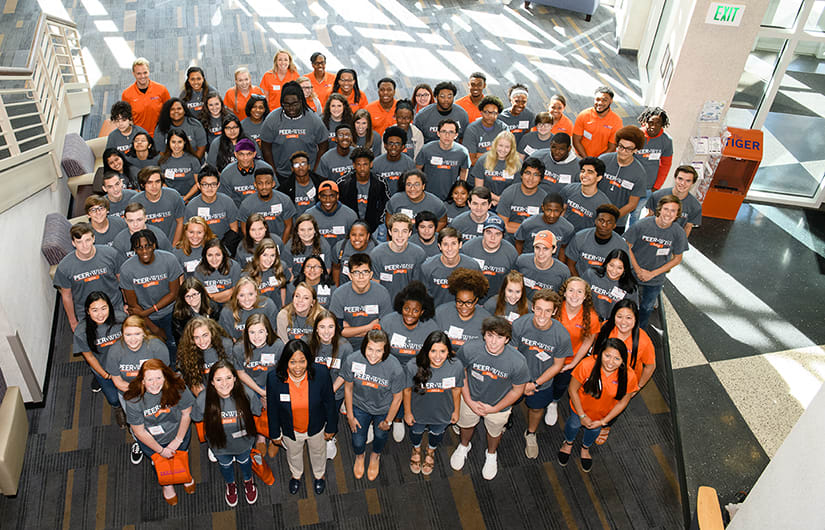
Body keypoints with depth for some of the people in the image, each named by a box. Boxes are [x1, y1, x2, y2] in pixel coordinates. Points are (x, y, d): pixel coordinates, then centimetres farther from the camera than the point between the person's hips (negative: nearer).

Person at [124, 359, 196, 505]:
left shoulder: (177, 388, -28)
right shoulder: (133, 400, -29)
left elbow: (186, 413, -12)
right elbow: (140, 432, -18)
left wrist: (178, 440, -9)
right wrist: (161, 450, -11)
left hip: (179, 432, 1)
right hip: (151, 440, -1)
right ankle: (167, 484, 49)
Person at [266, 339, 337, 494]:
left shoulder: (321, 373, -31)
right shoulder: (274, 379, -30)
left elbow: (329, 402, -15)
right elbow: (272, 408, -13)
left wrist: (331, 428, -4)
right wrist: (275, 433, -1)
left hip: (316, 427, 0)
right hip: (290, 429, 0)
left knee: (318, 452, 31)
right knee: (293, 454, 31)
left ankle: (319, 475, 64)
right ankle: (296, 474, 65)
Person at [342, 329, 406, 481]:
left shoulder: (394, 368, -34)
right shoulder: (352, 360, -29)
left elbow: (397, 397, -16)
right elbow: (348, 388, -11)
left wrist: (388, 421, -5)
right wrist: (350, 415, -2)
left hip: (383, 409, 0)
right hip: (359, 406, 0)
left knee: (381, 434, 26)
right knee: (358, 440, 14)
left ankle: (375, 456, 63)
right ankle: (359, 456, 54)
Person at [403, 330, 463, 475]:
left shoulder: (456, 366, -30)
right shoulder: (413, 366, -35)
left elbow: (456, 389, -10)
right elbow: (407, 390, -16)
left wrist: (456, 411, 3)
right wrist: (407, 412, -4)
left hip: (442, 413, 1)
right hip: (418, 411, -1)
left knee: (437, 433, 32)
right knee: (416, 431, 31)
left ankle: (430, 452, 67)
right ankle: (416, 450, 67)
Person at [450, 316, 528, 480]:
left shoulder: (517, 361, -34)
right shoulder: (469, 349, -33)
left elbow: (517, 389, -15)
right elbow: (461, 373, -12)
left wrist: (495, 409, -14)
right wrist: (469, 401, -13)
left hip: (499, 406, -1)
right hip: (471, 399, 1)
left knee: (494, 431, 29)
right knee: (466, 424, 30)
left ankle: (491, 454, 63)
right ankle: (464, 446, 65)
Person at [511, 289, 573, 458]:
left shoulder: (562, 335, -29)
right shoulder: (519, 325, -30)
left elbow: (557, 365, -14)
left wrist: (536, 383, -15)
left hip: (542, 381, 1)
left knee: (536, 408, 28)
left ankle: (530, 434, 59)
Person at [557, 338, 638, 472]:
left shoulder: (629, 377, -33)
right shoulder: (587, 365, -40)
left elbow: (623, 402, -14)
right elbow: (573, 390, -22)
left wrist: (603, 421, -11)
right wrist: (582, 416, -14)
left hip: (603, 413, 2)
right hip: (581, 407, -1)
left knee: (594, 430, 31)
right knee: (574, 424, 29)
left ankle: (585, 448, 67)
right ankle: (568, 443, 65)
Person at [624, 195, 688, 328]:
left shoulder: (678, 232, -17)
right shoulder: (643, 224, -22)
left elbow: (677, 259, -5)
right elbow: (627, 246, -10)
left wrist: (653, 273, -11)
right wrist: (638, 269, -14)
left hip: (655, 281, 1)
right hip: (633, 274, -1)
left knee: (646, 308, 21)